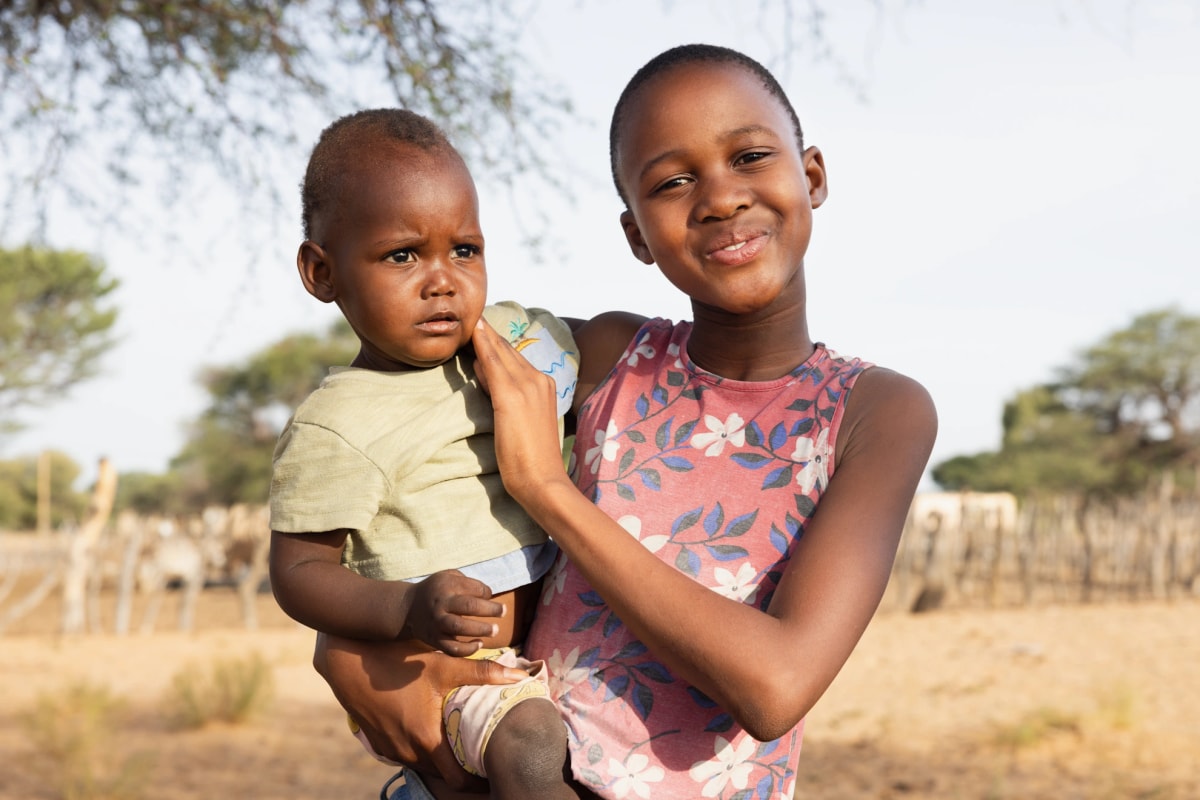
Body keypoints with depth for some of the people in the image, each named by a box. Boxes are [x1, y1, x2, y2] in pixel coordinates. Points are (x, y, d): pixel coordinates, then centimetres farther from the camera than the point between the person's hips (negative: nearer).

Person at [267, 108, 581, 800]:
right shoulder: (337, 430, -14)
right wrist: (406, 609, -29)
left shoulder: (505, 340, 7)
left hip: (549, 633, 8)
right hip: (442, 663, -8)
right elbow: (297, 571, -13)